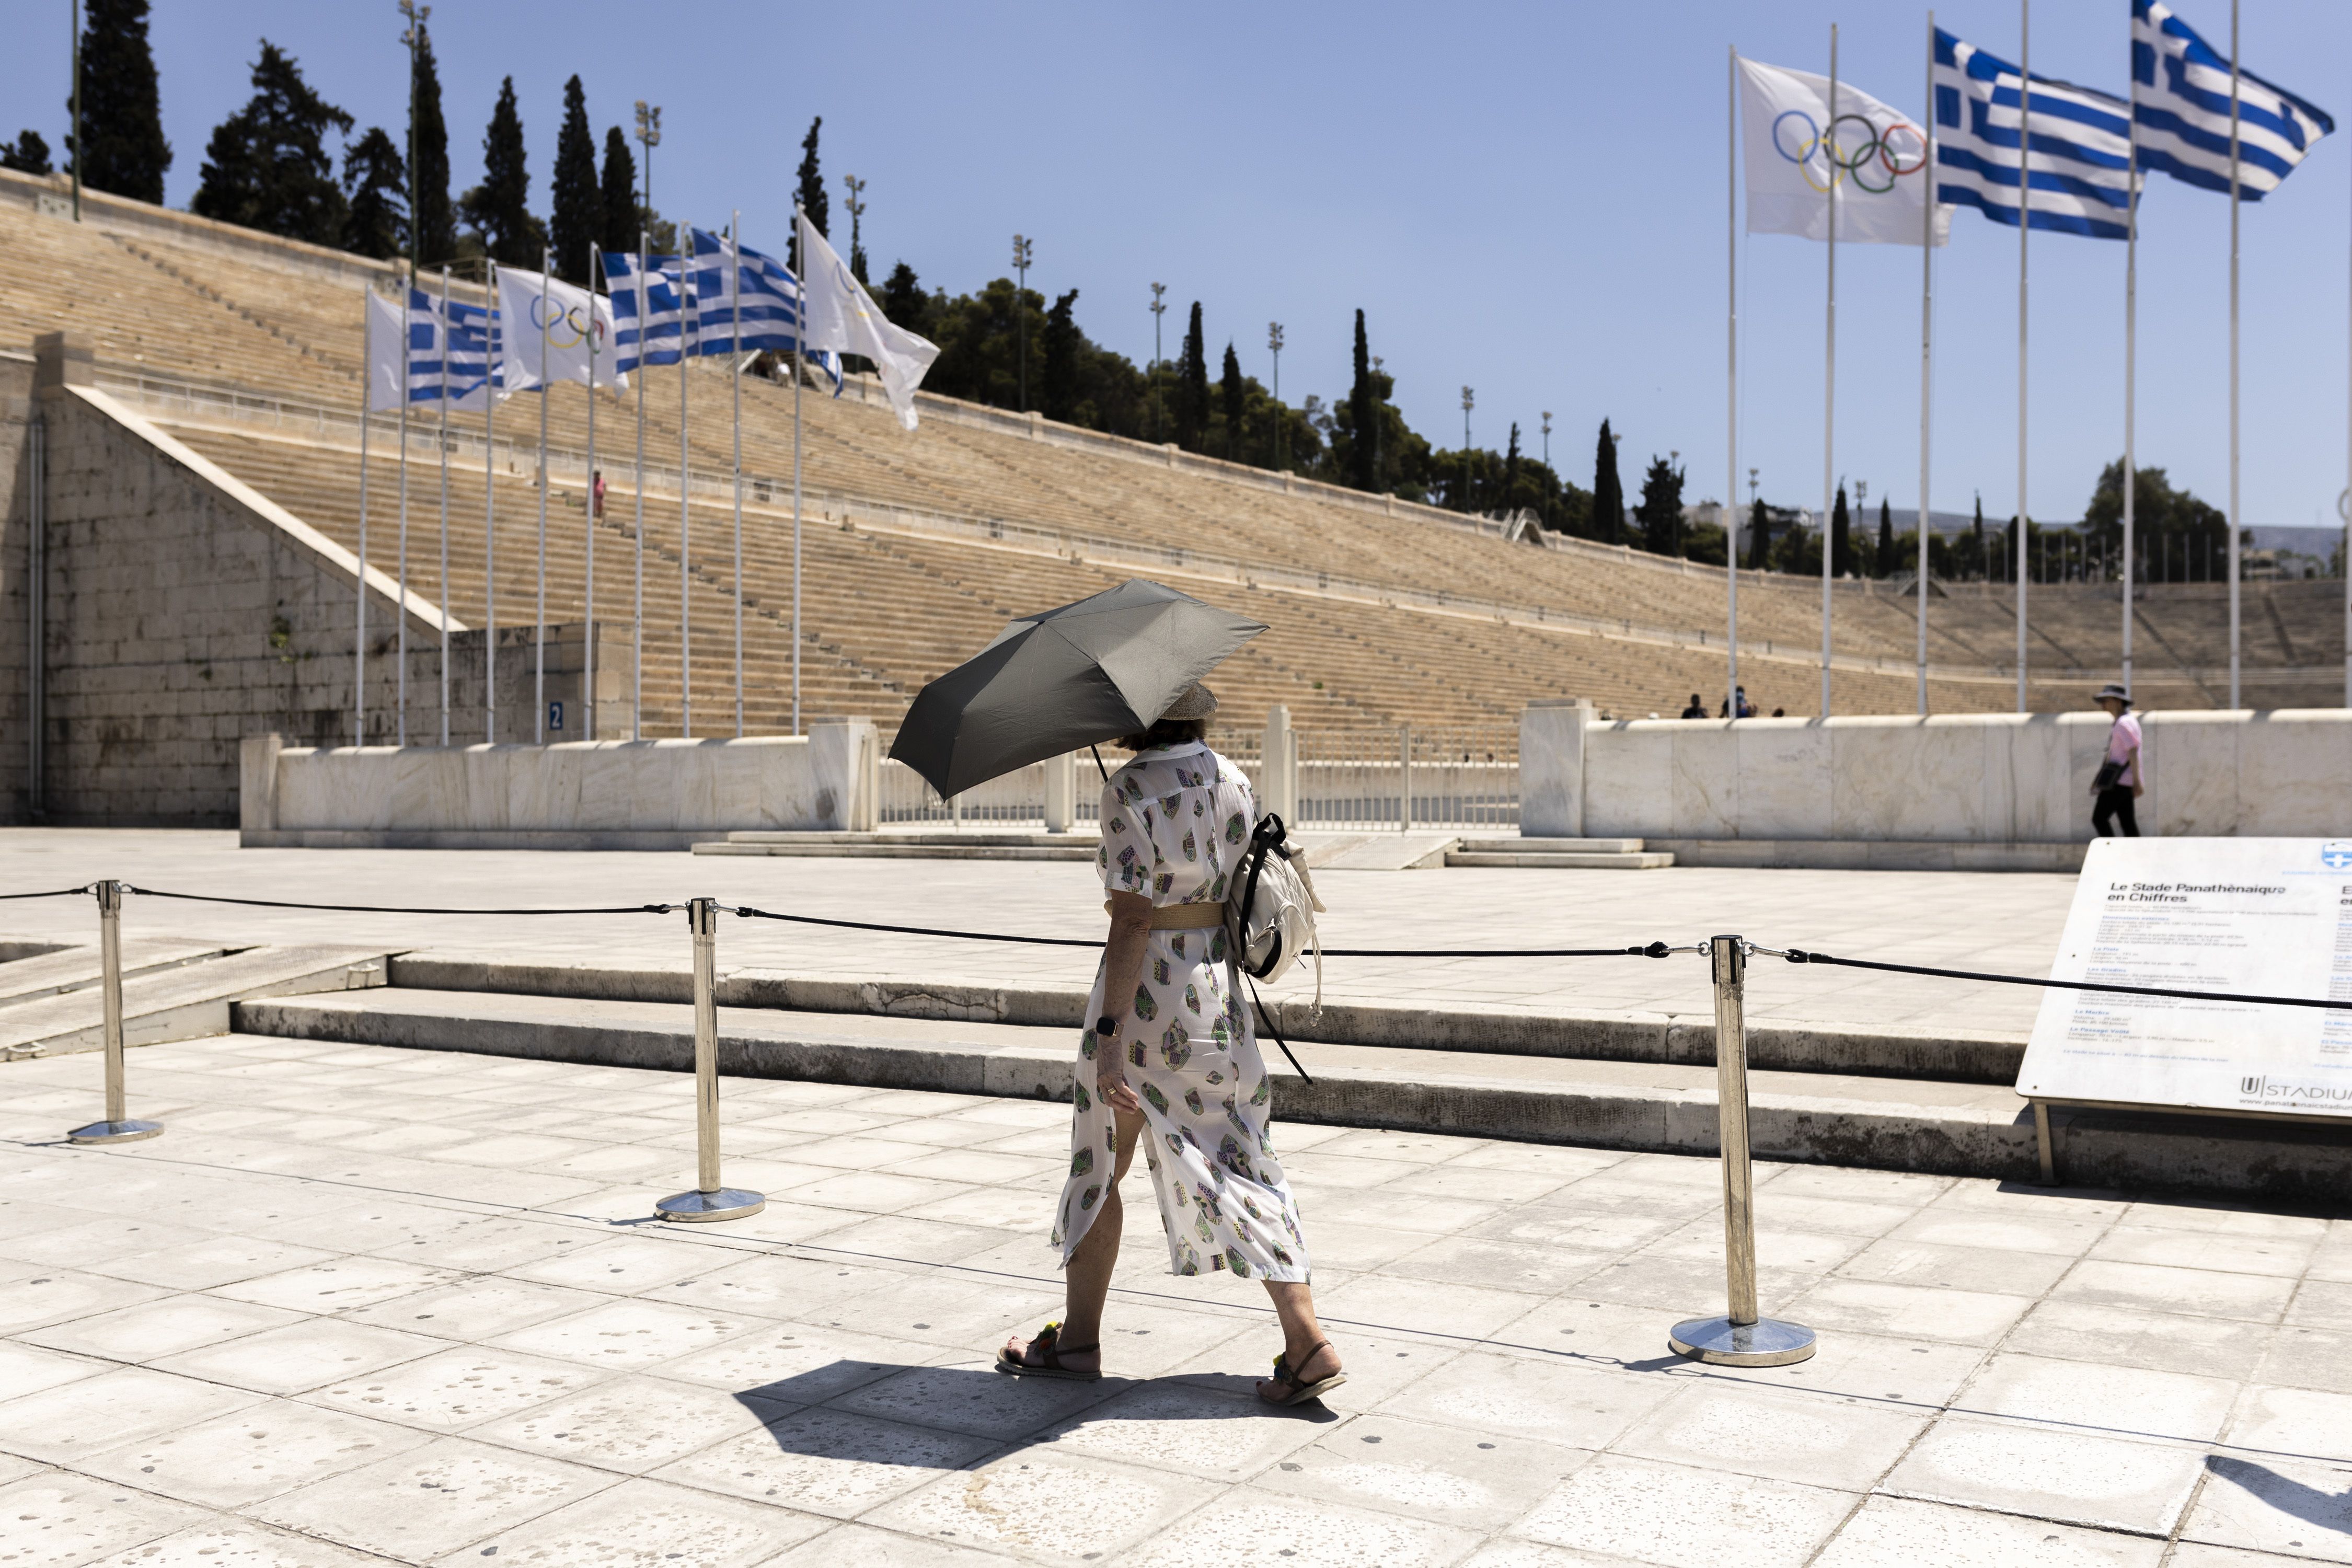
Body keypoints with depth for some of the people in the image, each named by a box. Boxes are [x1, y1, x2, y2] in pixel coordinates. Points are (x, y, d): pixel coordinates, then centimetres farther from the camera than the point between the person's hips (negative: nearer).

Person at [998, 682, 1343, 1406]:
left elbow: (1133, 918, -19)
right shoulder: (1233, 781, 6)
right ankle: (1309, 1343, 0)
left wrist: (1109, 1033, -20)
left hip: (1146, 990, -6)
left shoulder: (1129, 789, -14)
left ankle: (1078, 1339, 23)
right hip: (1217, 986, 6)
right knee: (1236, 1162, 7)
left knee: (1098, 1163, 11)